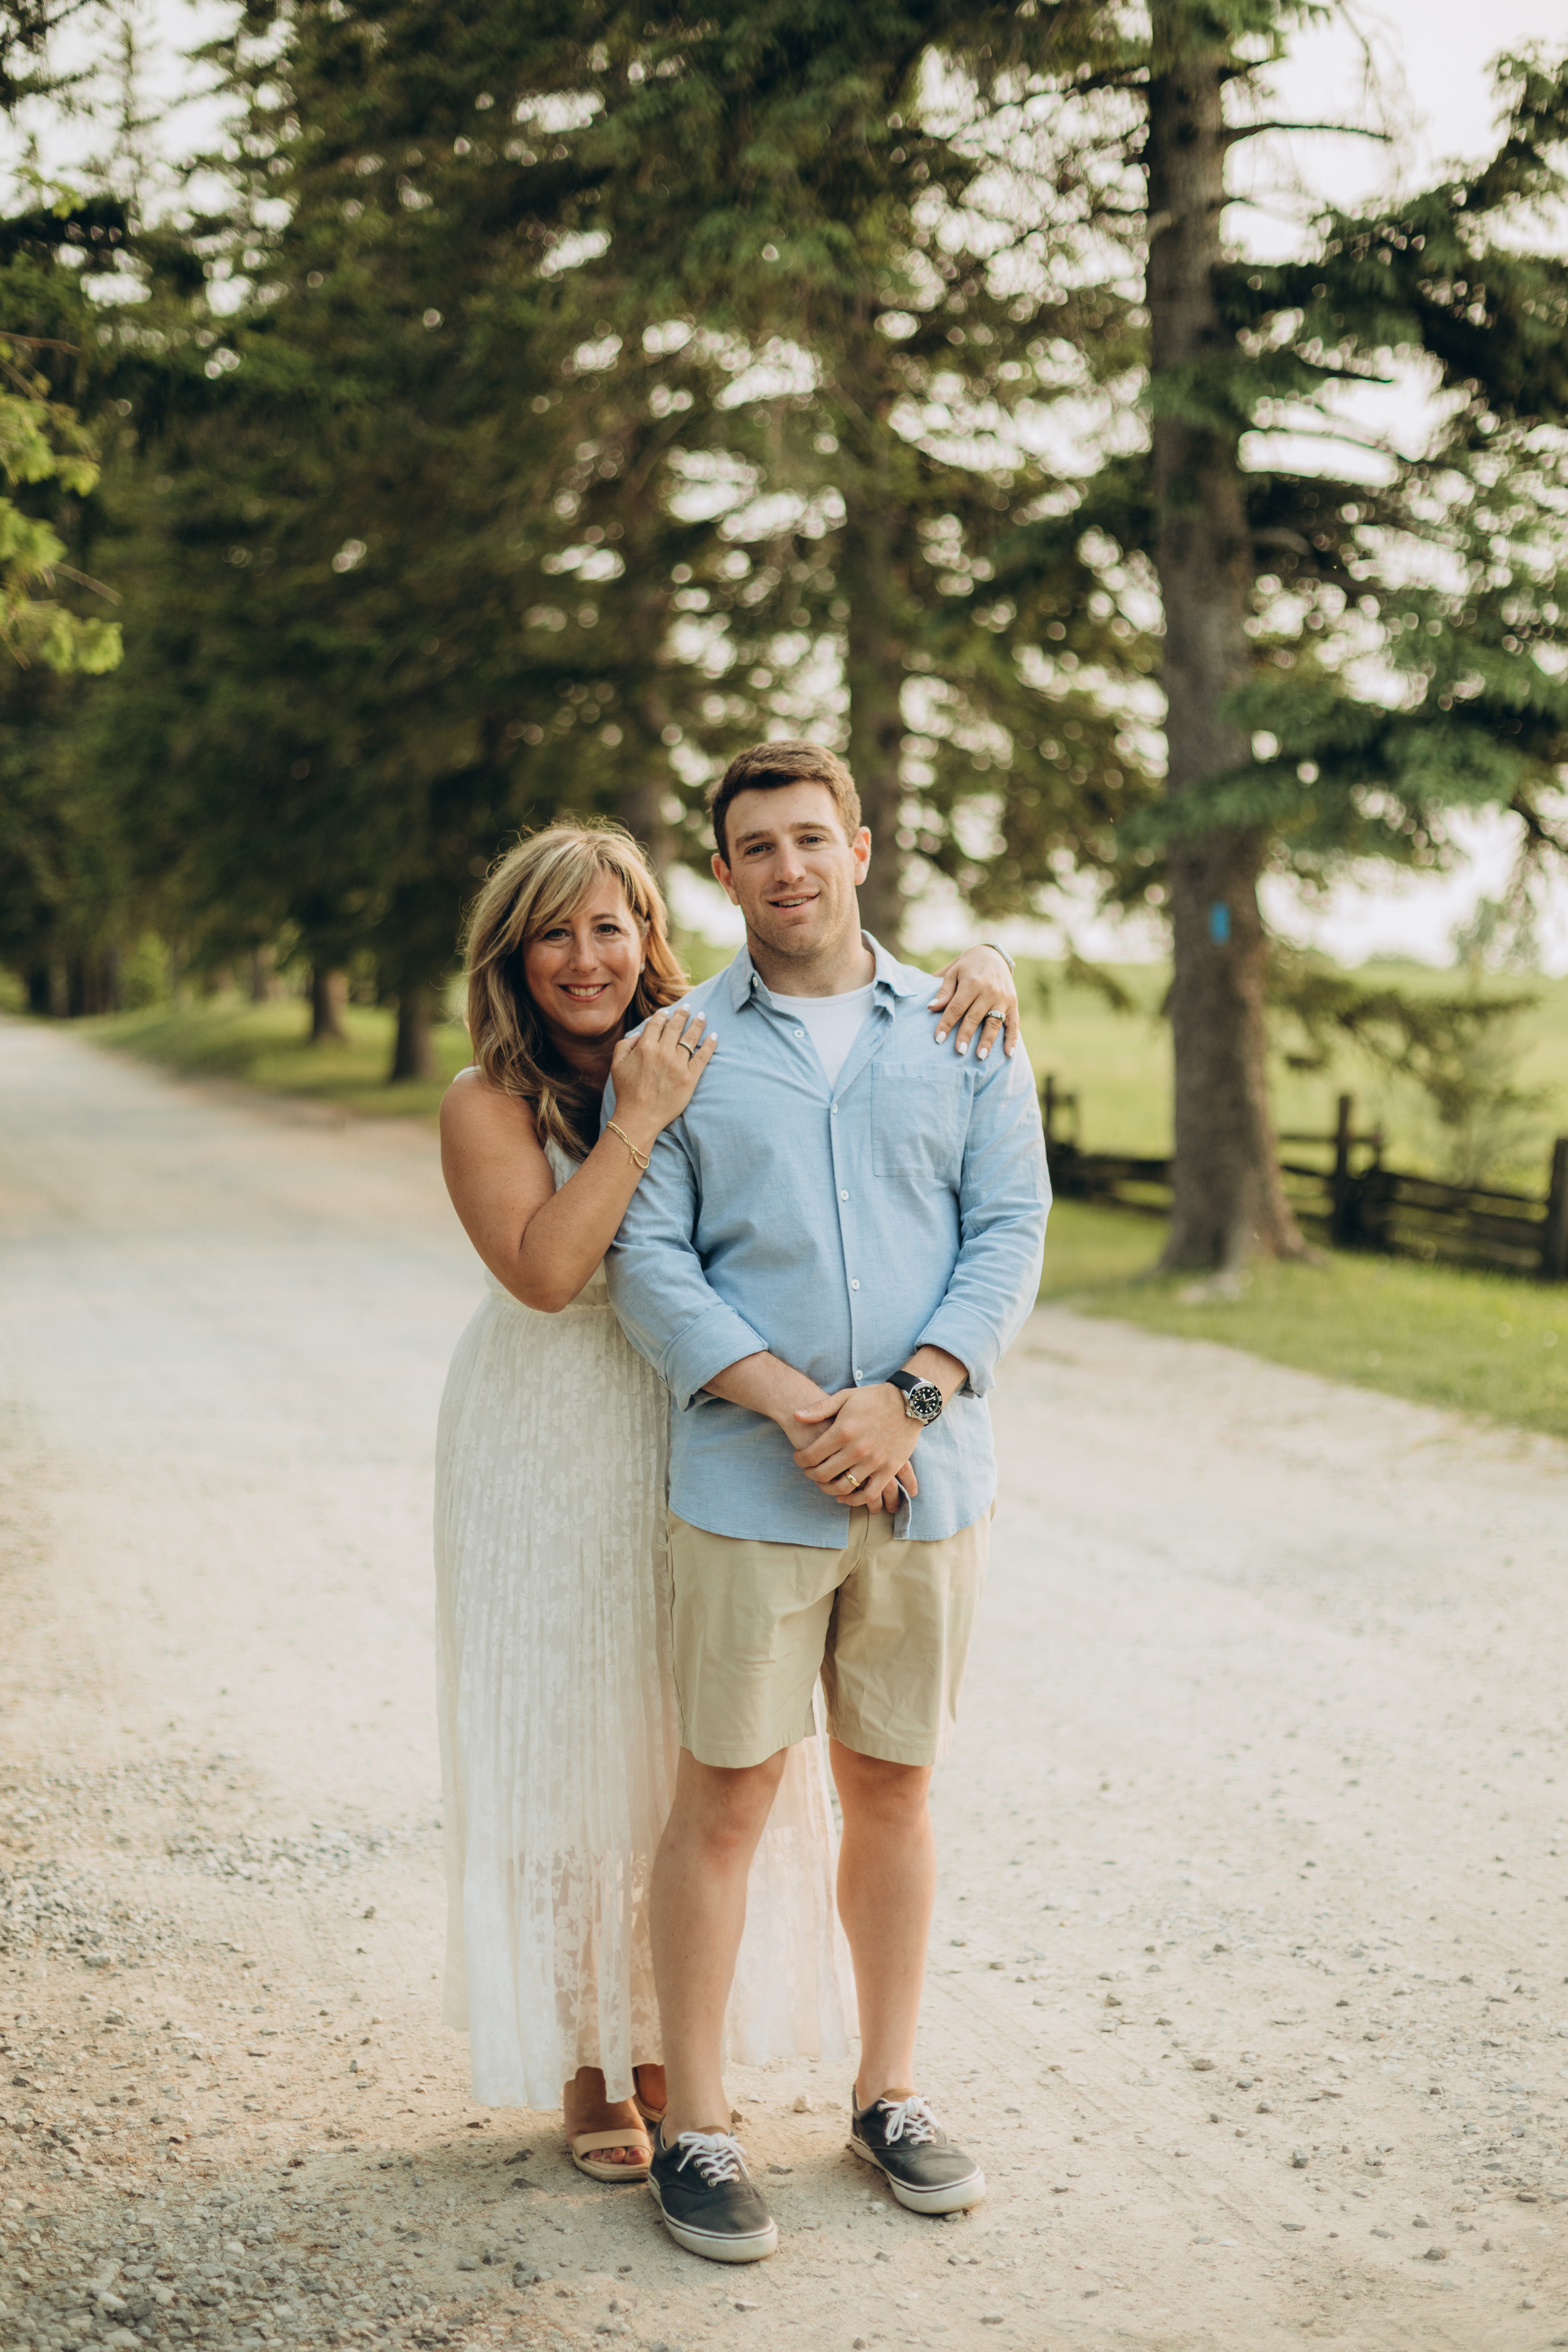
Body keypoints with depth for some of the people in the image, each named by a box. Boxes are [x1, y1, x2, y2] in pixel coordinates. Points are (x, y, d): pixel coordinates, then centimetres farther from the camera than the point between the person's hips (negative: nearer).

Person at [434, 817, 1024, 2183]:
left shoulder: (720, 1054, -2)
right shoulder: (489, 1103, -9)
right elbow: (545, 1266, -24)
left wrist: (983, 970, -15)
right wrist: (641, 1119, -25)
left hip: (702, 1440, 3)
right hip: (554, 1456, -3)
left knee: (699, 1748, 10)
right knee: (569, 1748, 5)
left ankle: (671, 2046, 27)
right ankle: (584, 2069, 20)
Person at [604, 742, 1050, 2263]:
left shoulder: (962, 1036, 7)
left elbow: (1011, 1232, 1)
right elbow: (646, 1264, -4)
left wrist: (905, 1396, -13)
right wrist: (796, 1407, -16)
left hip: (928, 1475, 2)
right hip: (747, 1487, -2)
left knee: (891, 1790, 12)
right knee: (724, 1798, 2)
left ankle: (889, 2096, 28)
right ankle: (693, 2129, 15)